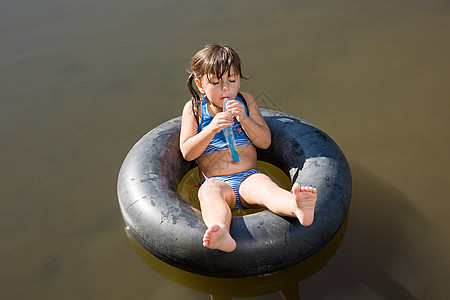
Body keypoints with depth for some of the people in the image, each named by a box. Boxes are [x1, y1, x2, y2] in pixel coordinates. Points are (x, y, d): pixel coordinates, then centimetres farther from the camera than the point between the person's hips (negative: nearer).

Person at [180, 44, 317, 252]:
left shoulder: (246, 101, 13)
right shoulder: (193, 108, 8)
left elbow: (265, 142, 7)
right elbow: (187, 153, -1)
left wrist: (244, 119, -11)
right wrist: (212, 129, -17)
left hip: (249, 177, 1)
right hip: (217, 181, -1)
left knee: (264, 184, -33)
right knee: (209, 191, -36)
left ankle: (297, 208, -64)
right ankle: (221, 234, -65)